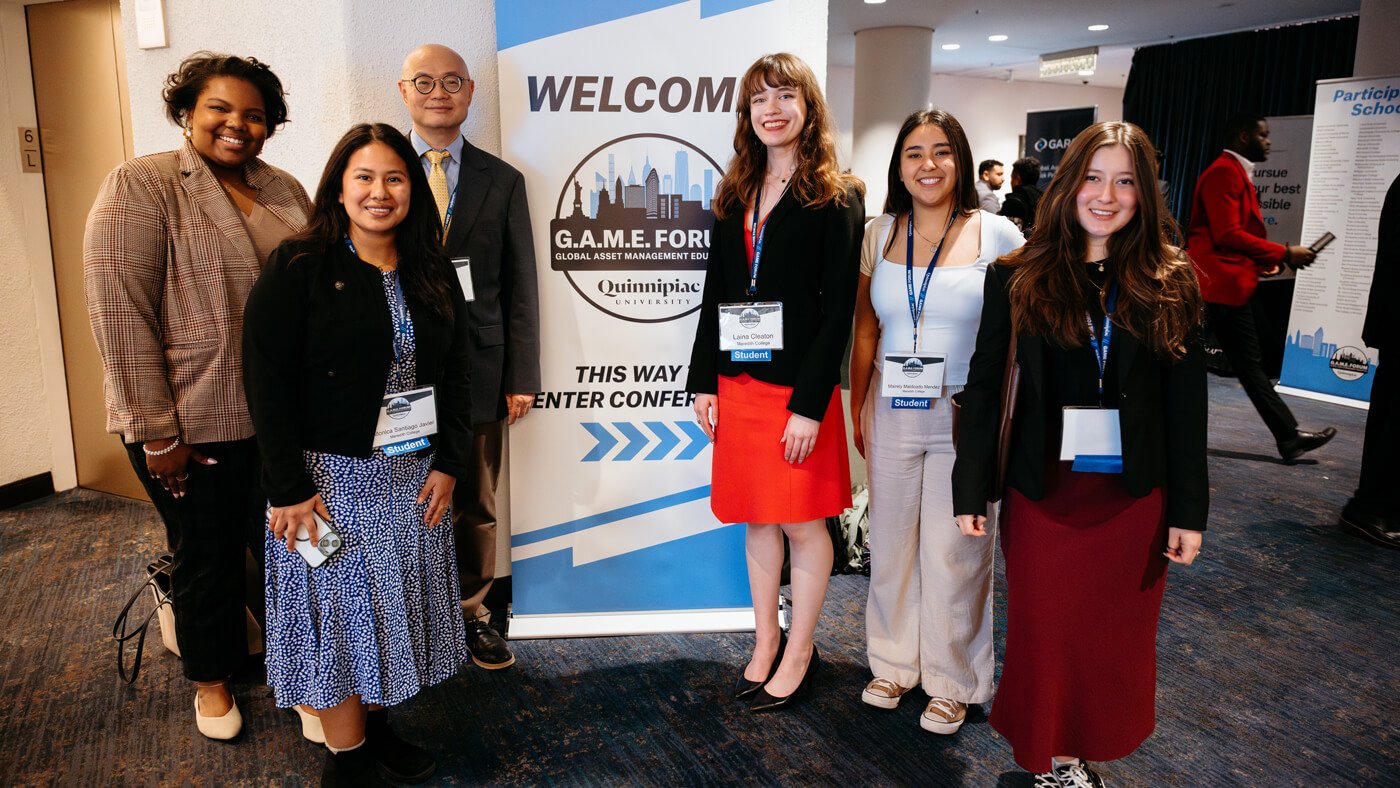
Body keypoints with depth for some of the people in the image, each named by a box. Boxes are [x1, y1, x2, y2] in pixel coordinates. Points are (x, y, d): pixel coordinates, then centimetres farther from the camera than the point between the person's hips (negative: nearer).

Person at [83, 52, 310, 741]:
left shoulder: (285, 191, 7)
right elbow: (118, 312, -14)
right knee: (207, 556, 14)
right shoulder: (141, 186, -9)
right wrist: (156, 431, -15)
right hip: (192, 426, -4)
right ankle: (212, 677, 38)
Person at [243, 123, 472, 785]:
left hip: (411, 476, 5)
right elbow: (267, 382, -13)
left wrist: (448, 464, 0)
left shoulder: (433, 275, 5)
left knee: (393, 604, 14)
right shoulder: (299, 267, -9)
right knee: (337, 606, 6)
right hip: (328, 477, -4)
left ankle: (377, 726, 33)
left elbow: (455, 376, 8)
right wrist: (289, 489, -16)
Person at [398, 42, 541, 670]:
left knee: (475, 506, 13)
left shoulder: (503, 181, 5)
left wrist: (522, 376, 0)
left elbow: (520, 286, 4)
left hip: (478, 371, 1)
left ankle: (473, 614, 31)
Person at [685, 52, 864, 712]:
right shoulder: (734, 196, 12)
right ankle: (765, 643, 29)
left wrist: (810, 405, -17)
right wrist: (703, 381, 6)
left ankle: (799, 654, 22)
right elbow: (715, 295, 12)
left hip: (799, 389, -5)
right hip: (737, 384, 6)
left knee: (802, 524, 5)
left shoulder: (835, 199, -6)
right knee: (757, 519, 14)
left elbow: (837, 311, -12)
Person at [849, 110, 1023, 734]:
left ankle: (952, 681, 28)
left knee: (954, 552, 7)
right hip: (892, 416, 3)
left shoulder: (997, 235, -5)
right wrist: (857, 409, 9)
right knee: (891, 542, 14)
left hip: (966, 418, -3)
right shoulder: (880, 235, 4)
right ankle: (894, 663, 35)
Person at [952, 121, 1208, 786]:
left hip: (1137, 493, 2)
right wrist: (971, 491, -7)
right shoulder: (1016, 278, -3)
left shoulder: (1172, 283, 0)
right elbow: (983, 387, -3)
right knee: (1045, 632, 9)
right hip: (1043, 488, -1)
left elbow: (1187, 403, 1)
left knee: (1118, 638, 13)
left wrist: (1189, 509, -1)